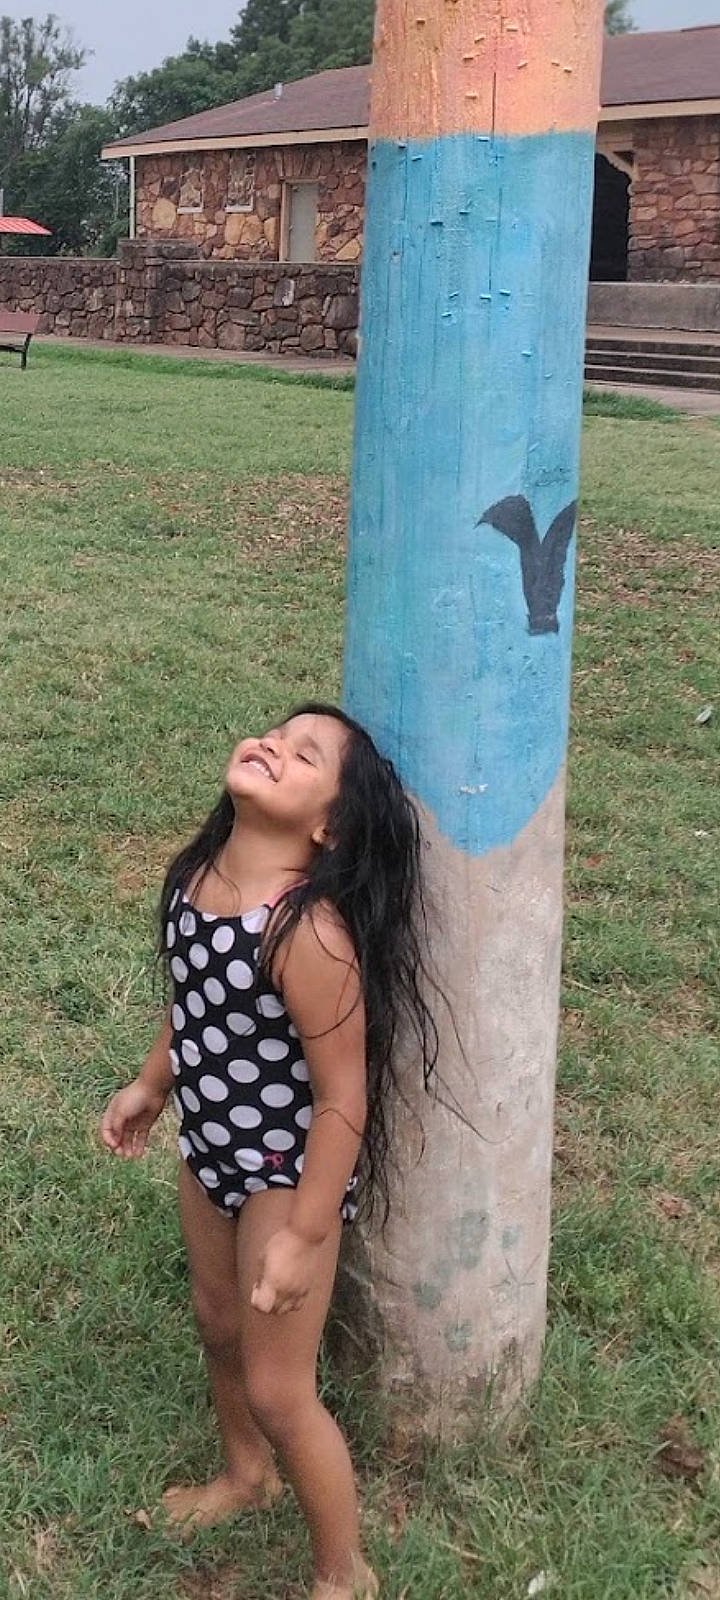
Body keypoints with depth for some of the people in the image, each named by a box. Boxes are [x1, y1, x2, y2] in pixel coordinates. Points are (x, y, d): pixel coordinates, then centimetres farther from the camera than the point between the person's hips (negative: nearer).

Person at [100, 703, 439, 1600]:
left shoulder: (308, 931, -34)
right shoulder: (200, 873, -10)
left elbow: (342, 1100, -27)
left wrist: (304, 1235, -21)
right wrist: (148, 1087, 19)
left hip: (288, 1168, -8)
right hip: (210, 1146, 8)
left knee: (278, 1390, 6)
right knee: (219, 1324, 28)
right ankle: (246, 1475, 58)